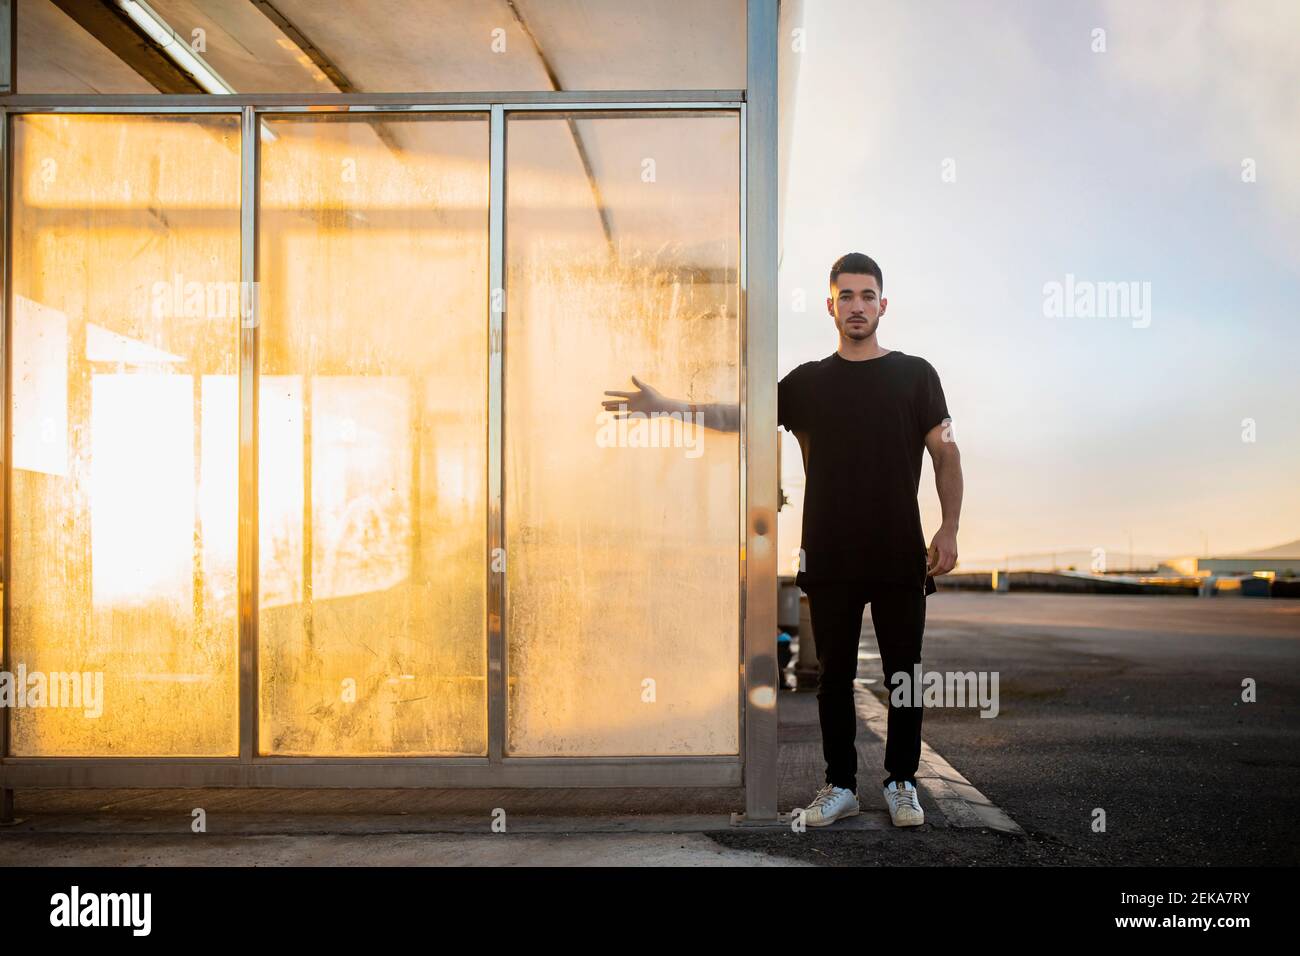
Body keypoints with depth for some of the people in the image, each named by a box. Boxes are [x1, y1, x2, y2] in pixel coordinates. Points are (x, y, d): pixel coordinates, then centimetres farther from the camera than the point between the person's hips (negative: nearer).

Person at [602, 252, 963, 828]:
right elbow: (737, 417, 5)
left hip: (901, 558, -1)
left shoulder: (914, 375, 3)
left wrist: (949, 529, -6)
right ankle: (840, 785, 21)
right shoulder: (808, 382, 8)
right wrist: (662, 405, -5)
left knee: (903, 674, 7)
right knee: (835, 675, 9)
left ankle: (901, 783, 22)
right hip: (829, 560, 2)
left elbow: (945, 454, 3)